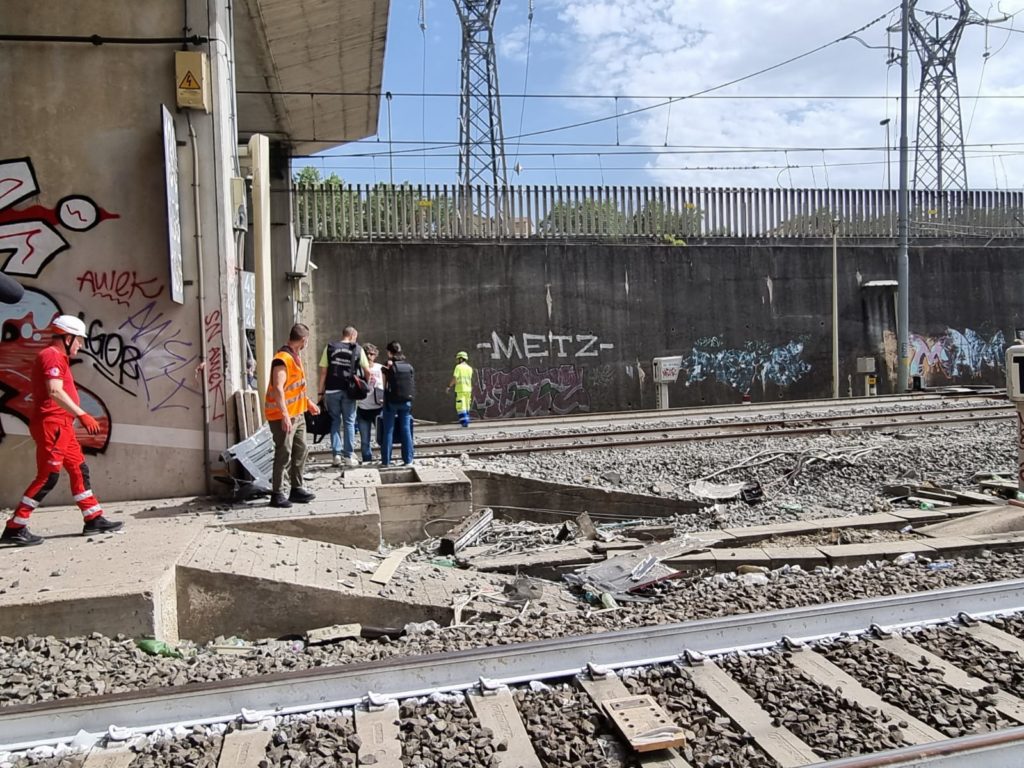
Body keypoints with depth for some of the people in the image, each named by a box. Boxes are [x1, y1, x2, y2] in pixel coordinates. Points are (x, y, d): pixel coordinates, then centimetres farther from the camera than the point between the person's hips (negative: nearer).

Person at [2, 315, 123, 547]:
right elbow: (55, 392, -25)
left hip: (61, 426, 11)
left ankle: (94, 520, 16)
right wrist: (82, 415, -29)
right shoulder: (52, 356, -12)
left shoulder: (58, 358, 20)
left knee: (79, 470, 11)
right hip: (51, 425, -11)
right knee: (48, 477, -8)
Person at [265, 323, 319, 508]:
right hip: (283, 417, -10)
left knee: (300, 451, 14)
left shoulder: (295, 358, 14)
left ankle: (296, 489, 23)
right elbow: (278, 388, -26)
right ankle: (277, 494, 3)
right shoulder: (282, 359, -18)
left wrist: (307, 402, 28)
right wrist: (285, 415, -31)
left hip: (298, 414, 10)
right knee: (284, 454, -5)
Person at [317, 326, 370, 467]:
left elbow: (323, 372, 2)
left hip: (332, 390, 1)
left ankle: (336, 455, 6)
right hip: (349, 391, -1)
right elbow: (367, 371, 1)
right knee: (349, 422, 7)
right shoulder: (357, 349, 4)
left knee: (335, 421, 10)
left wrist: (321, 392, 6)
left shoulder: (330, 348, 6)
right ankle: (348, 456, 8)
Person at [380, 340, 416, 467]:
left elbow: (385, 386, -3)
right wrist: (410, 399, 12)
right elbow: (413, 385, 5)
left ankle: (385, 461, 5)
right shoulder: (409, 366, 5)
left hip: (391, 402, -3)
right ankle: (408, 460, 6)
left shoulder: (389, 366, -5)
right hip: (406, 401, 3)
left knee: (388, 431, 3)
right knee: (406, 430, 6)